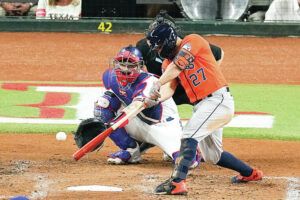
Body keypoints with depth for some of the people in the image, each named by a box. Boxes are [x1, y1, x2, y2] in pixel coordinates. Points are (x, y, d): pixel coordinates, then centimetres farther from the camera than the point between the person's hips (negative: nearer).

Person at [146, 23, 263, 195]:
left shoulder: (193, 41, -9)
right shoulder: (169, 61, 12)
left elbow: (176, 67, -22)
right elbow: (169, 88, -2)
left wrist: (157, 84, -31)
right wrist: (157, 97, -23)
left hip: (218, 99, -10)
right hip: (201, 106, 10)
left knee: (189, 135, -25)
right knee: (212, 156, 18)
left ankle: (177, 182, -35)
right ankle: (250, 173, 39)